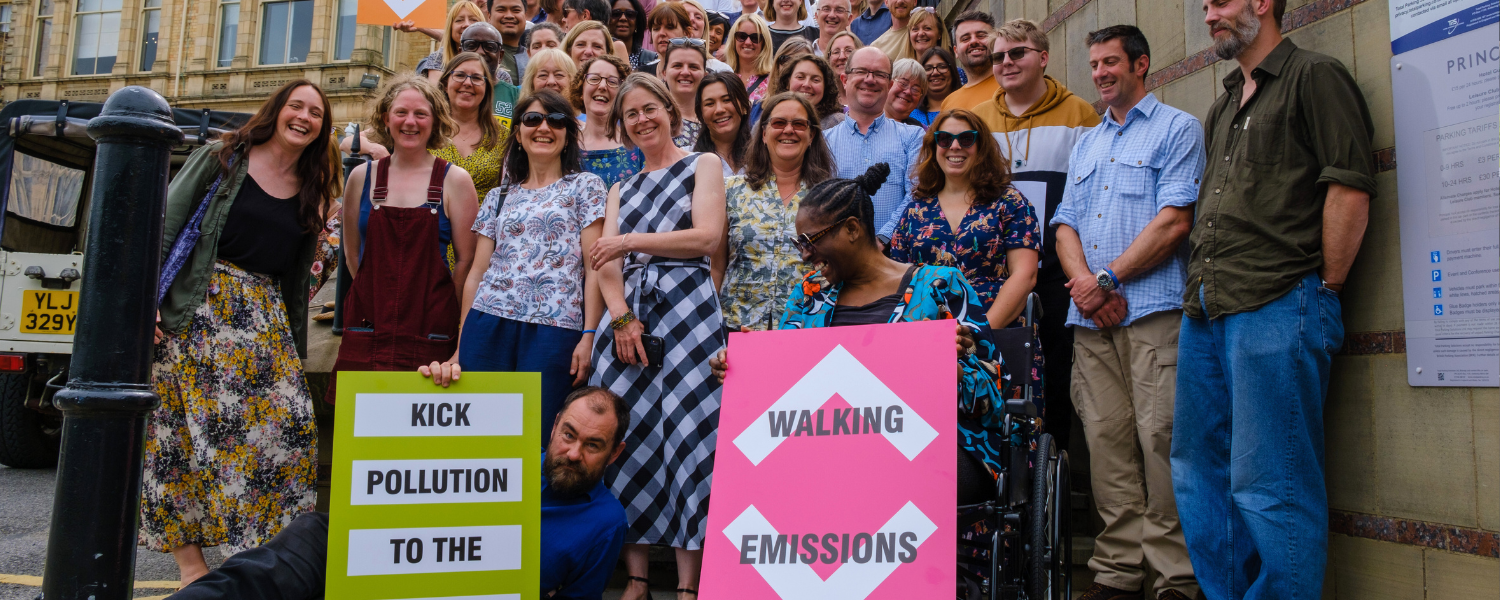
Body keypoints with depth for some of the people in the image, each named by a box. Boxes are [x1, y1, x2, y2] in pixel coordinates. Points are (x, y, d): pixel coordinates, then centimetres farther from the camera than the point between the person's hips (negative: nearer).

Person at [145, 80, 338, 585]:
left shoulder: (310, 192, 14)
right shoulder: (222, 159, 4)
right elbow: (166, 224, -1)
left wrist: (295, 347, 15)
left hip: (264, 320, 4)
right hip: (198, 311, -3)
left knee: (289, 422, -7)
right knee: (192, 427, -5)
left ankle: (260, 552, 6)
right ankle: (190, 561, 4)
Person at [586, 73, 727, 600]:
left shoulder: (703, 165, 11)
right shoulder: (622, 188, 24)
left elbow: (707, 236, -5)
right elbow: (605, 262, 12)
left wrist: (632, 240, -7)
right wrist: (621, 318, -6)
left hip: (687, 309, -4)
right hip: (627, 313, 5)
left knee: (686, 434, -9)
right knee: (629, 437, -1)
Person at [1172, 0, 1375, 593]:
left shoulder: (1314, 76, 1)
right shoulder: (1222, 107, 25)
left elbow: (1350, 188, -9)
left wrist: (1322, 289, -8)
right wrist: (1202, 288, 17)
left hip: (1276, 306, -8)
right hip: (1205, 311, 8)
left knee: (1269, 487, -7)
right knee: (1198, 472, 12)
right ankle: (1223, 593, 22)